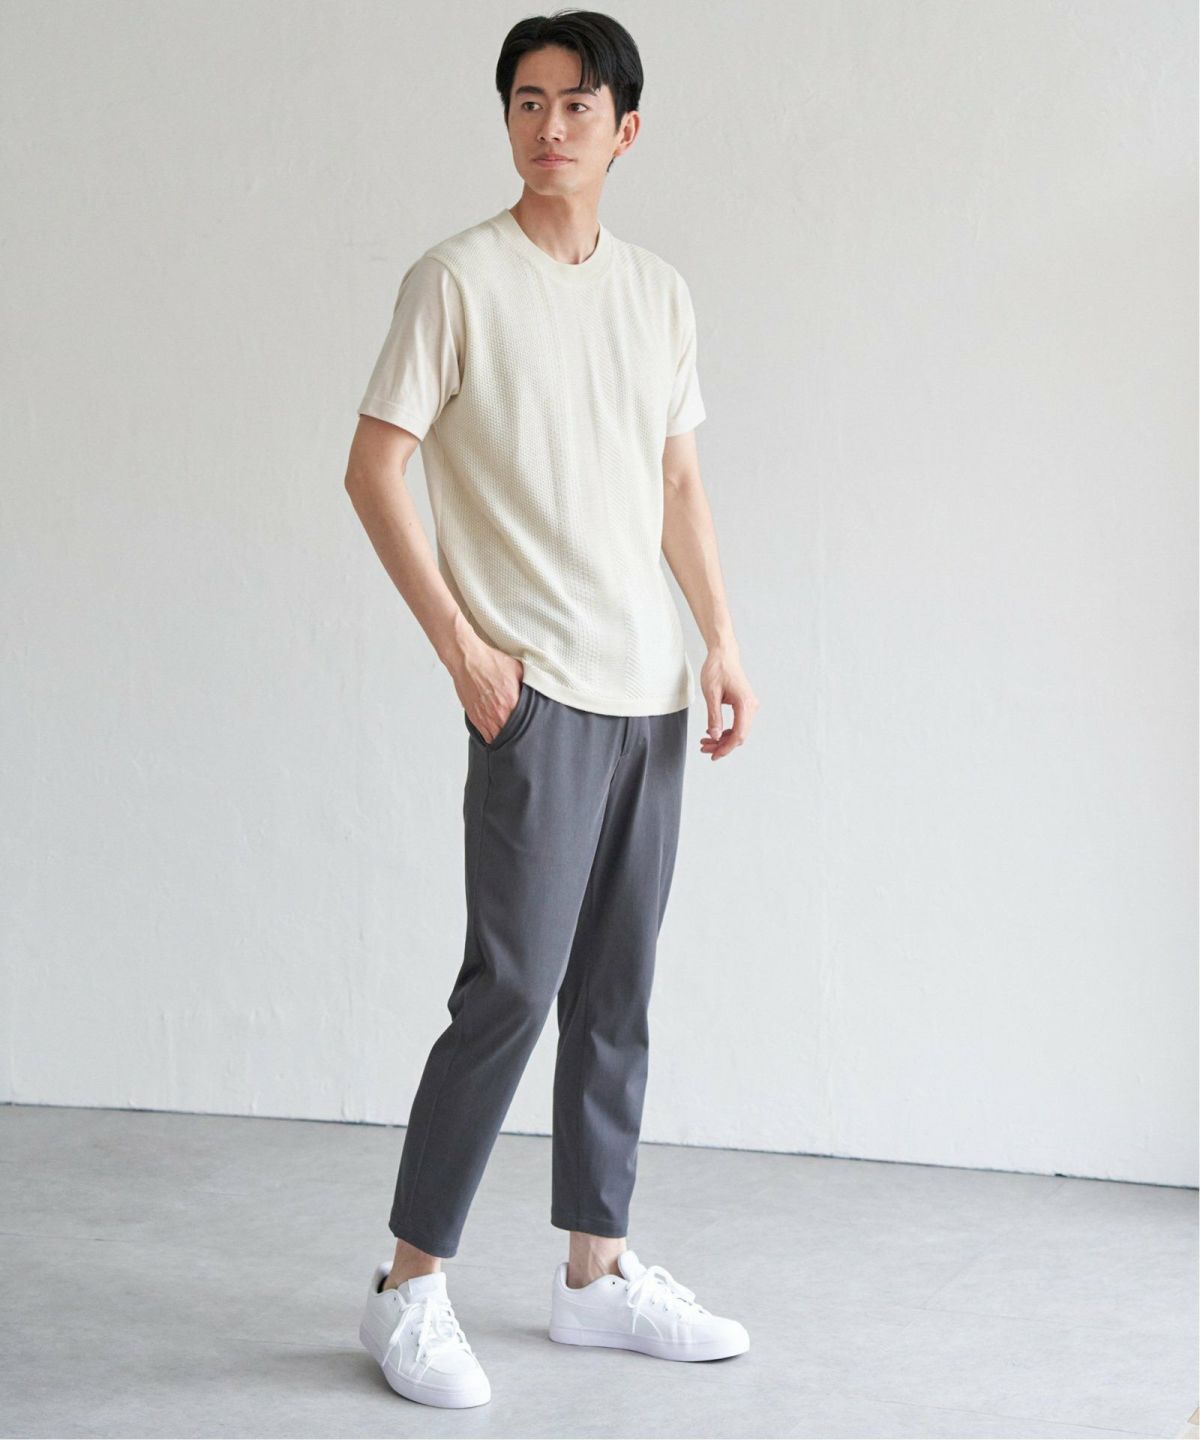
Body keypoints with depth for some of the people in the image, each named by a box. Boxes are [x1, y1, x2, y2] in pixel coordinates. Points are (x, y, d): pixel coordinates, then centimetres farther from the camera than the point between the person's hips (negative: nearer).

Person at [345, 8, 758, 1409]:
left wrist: (721, 639, 11)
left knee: (615, 993, 10)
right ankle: (409, 1284, 2)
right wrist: (461, 643, -12)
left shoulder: (660, 293, 13)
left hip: (648, 692, 6)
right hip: (536, 690, -6)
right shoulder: (458, 279, -4)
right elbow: (372, 471, -6)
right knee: (513, 985, -9)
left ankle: (596, 1270, 20)